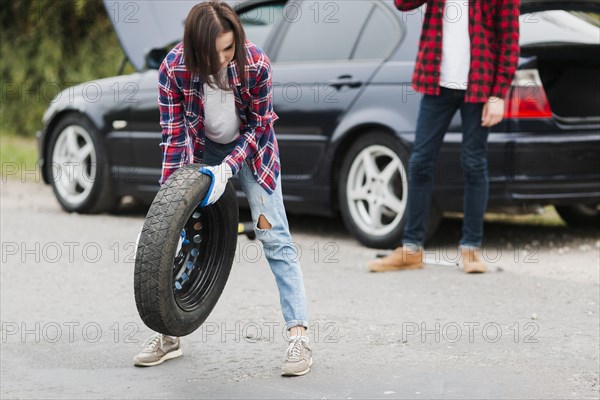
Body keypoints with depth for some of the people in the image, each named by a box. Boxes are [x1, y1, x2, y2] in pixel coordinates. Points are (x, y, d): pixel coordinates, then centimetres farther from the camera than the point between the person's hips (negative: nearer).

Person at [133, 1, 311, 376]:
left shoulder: (256, 63, -31)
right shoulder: (174, 67, -28)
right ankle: (168, 335, 12)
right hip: (202, 149, 2)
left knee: (274, 236, -10)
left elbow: (259, 125, -19)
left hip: (250, 147, -2)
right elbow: (174, 134, -21)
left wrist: (227, 167, -30)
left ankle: (299, 336, -9)